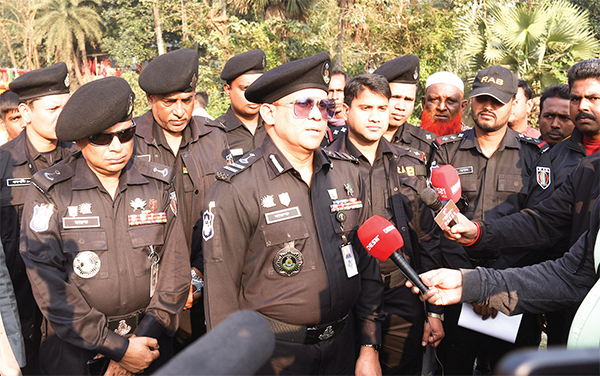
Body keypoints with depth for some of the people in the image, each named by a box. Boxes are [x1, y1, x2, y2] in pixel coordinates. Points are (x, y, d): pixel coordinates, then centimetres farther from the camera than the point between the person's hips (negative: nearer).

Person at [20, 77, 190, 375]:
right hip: (74, 351, -1)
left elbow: (175, 266, -3)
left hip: (148, 341, 2)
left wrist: (147, 335, -11)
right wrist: (117, 347, -16)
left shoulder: (158, 184, -2)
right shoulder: (49, 192, -9)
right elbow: (48, 282, -14)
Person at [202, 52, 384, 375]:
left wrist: (370, 347, 5)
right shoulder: (237, 190, -17)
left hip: (342, 344, 5)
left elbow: (367, 263, 5)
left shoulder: (347, 173, -1)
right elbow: (221, 294, -12)